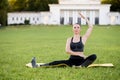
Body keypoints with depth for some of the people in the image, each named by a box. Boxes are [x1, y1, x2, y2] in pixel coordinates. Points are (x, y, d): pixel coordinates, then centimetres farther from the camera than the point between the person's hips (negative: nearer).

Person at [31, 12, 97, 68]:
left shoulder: (83, 38, 8)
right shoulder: (69, 39, 11)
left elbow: (91, 27, 0)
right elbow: (67, 51, -5)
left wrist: (85, 18, 7)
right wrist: (79, 54, -12)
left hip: (81, 61, -1)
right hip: (72, 60, 1)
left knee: (94, 56, -29)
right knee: (58, 62, -23)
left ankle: (81, 66, -50)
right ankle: (37, 66, -32)